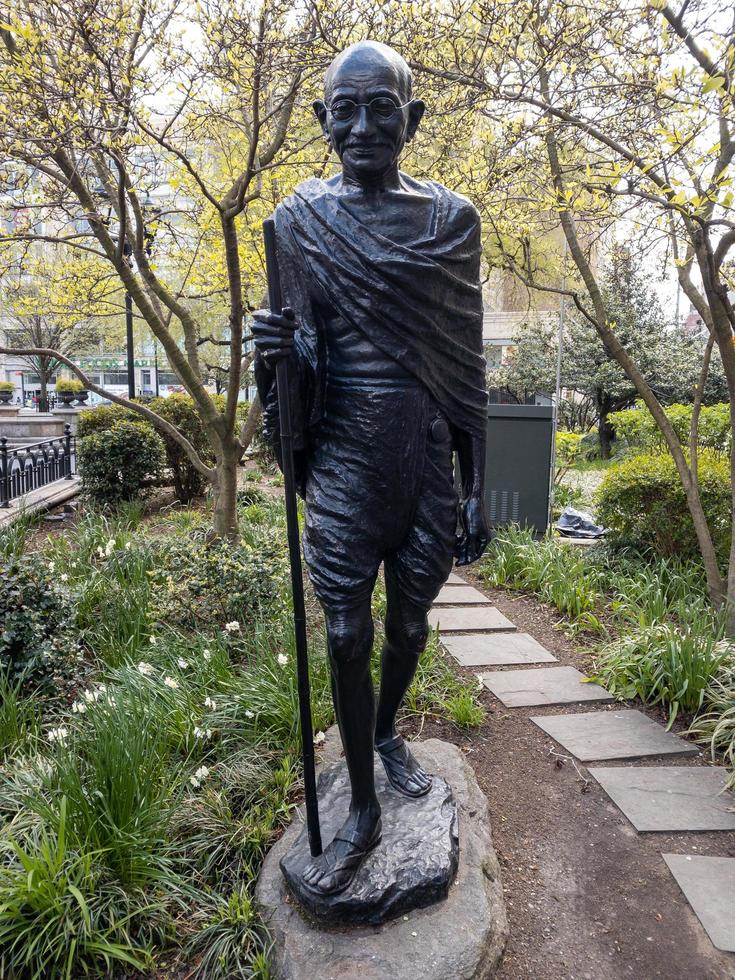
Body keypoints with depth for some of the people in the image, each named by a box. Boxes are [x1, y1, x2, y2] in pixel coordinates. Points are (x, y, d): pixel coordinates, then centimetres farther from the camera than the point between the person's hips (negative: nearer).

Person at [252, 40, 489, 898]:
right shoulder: (300, 218, 3)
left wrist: (477, 491, 1)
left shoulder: (450, 217, 3)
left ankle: (387, 733, 46)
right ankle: (363, 810, 25)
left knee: (408, 623, 15)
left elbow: (467, 364, 3)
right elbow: (307, 352, 7)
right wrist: (276, 351, -19)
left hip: (427, 453, 1)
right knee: (346, 635, 3)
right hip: (344, 452, 0)